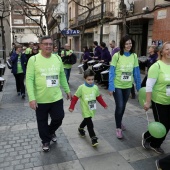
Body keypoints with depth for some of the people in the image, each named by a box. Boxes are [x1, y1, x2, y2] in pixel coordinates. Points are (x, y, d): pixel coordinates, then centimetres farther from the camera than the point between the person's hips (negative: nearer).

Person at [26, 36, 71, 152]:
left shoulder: (58, 58, 2)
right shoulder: (33, 59, -11)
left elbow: (62, 76, 11)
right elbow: (29, 79, -13)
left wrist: (67, 90, 13)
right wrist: (31, 98, -19)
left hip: (57, 97, 3)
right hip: (40, 99, -3)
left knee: (58, 118, 13)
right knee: (42, 122, 13)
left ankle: (51, 132, 45)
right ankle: (46, 141, 38)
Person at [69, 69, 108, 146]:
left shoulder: (95, 87, -4)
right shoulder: (81, 88, -17)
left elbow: (99, 97, 10)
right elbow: (75, 98, -11)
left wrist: (104, 105, 12)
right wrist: (71, 107, -12)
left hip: (92, 109, 5)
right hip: (85, 110, -5)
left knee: (87, 120, 24)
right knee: (89, 124, -6)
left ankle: (80, 128, 51)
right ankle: (93, 138, 4)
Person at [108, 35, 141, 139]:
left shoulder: (134, 56, -2)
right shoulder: (117, 55, -12)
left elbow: (136, 72, 3)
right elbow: (111, 72, -11)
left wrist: (139, 86, 4)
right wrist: (111, 87, -15)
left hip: (128, 86, 4)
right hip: (117, 85, -4)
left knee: (123, 106, 17)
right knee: (119, 106, -4)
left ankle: (120, 122, 42)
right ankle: (118, 128, 14)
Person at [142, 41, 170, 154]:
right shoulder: (157, 66, -16)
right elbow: (149, 85, -18)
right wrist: (148, 102, -19)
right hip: (159, 102, -6)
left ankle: (155, 144, 35)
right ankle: (146, 137, 30)